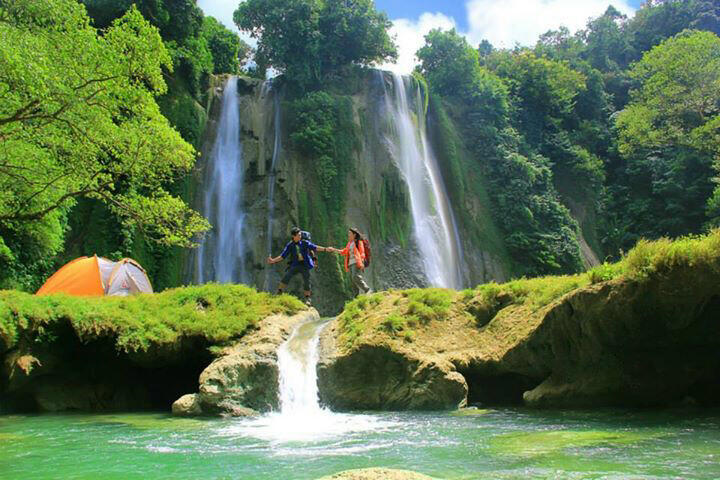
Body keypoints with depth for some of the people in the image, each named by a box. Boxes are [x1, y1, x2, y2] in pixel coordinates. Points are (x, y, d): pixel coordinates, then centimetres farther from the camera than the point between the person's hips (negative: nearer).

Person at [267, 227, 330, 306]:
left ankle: (307, 298, 12)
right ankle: (279, 292, -11)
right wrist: (273, 260, -8)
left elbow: (315, 248, -9)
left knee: (306, 281, -5)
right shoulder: (290, 245, -1)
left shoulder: (305, 243, -4)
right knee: (287, 276, -20)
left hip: (305, 265, 0)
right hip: (295, 265, 0)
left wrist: (325, 249, -20)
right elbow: (282, 256, 1)